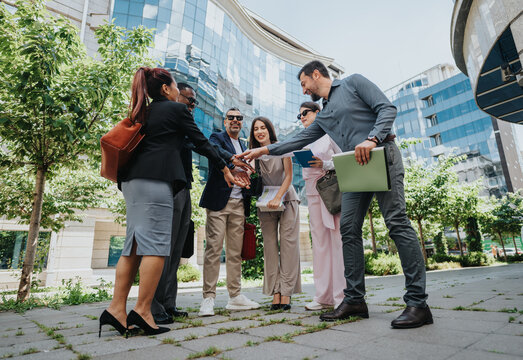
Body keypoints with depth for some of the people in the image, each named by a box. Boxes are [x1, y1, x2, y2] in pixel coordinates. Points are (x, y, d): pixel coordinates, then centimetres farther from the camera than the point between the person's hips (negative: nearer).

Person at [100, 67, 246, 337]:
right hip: (156, 180, -8)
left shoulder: (143, 113, 25)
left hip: (132, 180, 8)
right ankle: (142, 310, -5)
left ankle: (117, 307, 7)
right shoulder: (176, 109, 5)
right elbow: (200, 141, 5)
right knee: (156, 243, -7)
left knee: (135, 244, 7)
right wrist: (224, 168, 12)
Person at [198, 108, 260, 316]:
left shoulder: (243, 145, 23)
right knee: (213, 249, -6)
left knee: (235, 251, 8)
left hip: (238, 203, 6)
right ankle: (208, 298, 1)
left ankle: (235, 296, 16)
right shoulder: (217, 138, 4)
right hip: (219, 201, -6)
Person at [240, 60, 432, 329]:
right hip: (355, 167, 7)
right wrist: (265, 150, 17)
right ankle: (355, 299, 4)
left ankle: (417, 302, -7)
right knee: (349, 230, -2)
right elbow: (300, 140, 23)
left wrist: (372, 139, -19)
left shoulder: (353, 82, 8)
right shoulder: (323, 117, 25)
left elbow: (387, 108, -2)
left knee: (397, 222, -12)